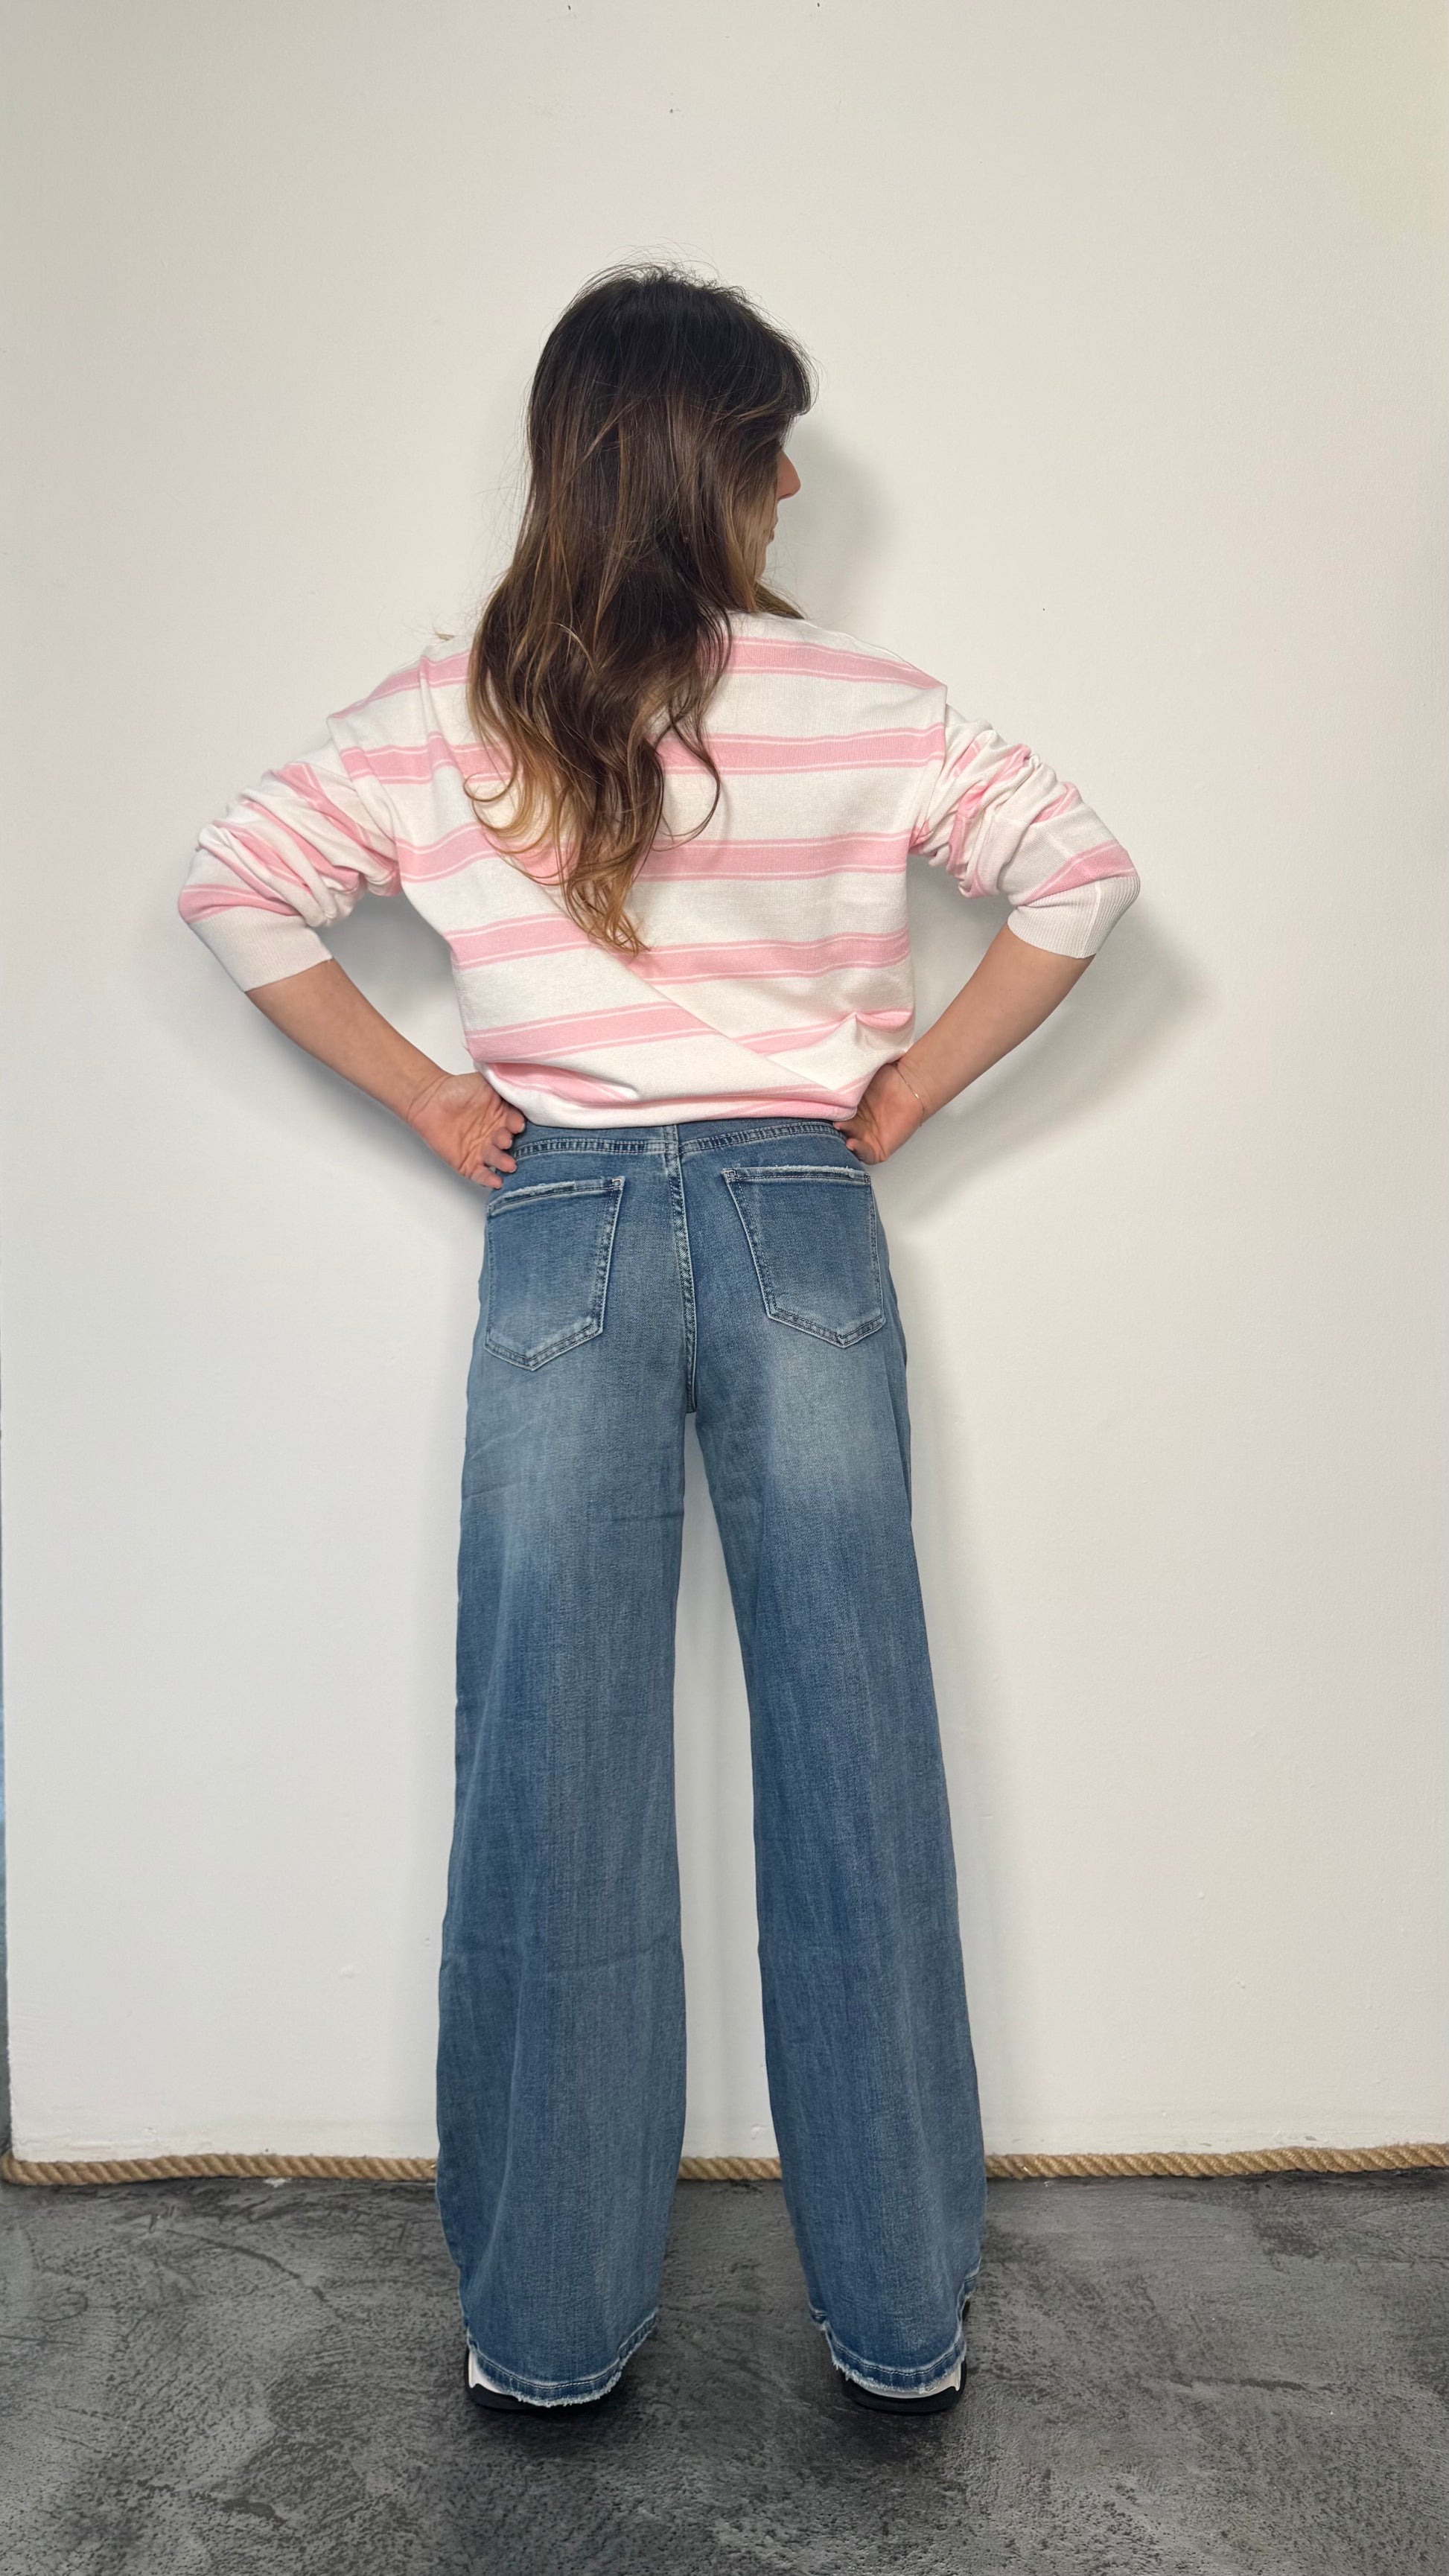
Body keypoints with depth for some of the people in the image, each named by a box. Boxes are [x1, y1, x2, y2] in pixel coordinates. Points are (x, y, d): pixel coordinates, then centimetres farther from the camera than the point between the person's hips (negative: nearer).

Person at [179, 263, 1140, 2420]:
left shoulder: (445, 723, 3)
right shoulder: (869, 708, 1)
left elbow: (234, 892, 4)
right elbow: (1083, 880, 2)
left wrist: (426, 1099, 8)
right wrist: (906, 1096, 7)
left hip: (565, 1232, 1)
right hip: (804, 1228, 0)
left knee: (553, 1787, 8)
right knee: (854, 1769, 8)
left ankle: (548, 2327, 22)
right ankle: (904, 2318, 23)